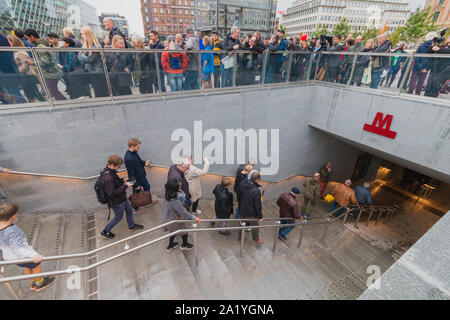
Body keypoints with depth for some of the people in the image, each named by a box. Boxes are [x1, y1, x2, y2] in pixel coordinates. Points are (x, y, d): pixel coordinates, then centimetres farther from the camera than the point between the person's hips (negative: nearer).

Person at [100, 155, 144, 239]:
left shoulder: (110, 171, -5)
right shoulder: (107, 178, -35)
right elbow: (112, 194, -31)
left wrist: (122, 182, -3)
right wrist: (125, 186, -27)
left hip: (122, 198, 9)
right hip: (117, 202, -9)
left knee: (129, 210, 25)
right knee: (118, 217, 14)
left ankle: (131, 226, 49)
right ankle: (105, 232, 36)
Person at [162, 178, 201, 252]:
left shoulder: (167, 196, -17)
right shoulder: (175, 202, -42)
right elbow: (184, 213, -34)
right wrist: (194, 218, -24)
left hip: (167, 218, 7)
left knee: (173, 231, 33)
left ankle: (170, 246, 56)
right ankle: (184, 245, 48)